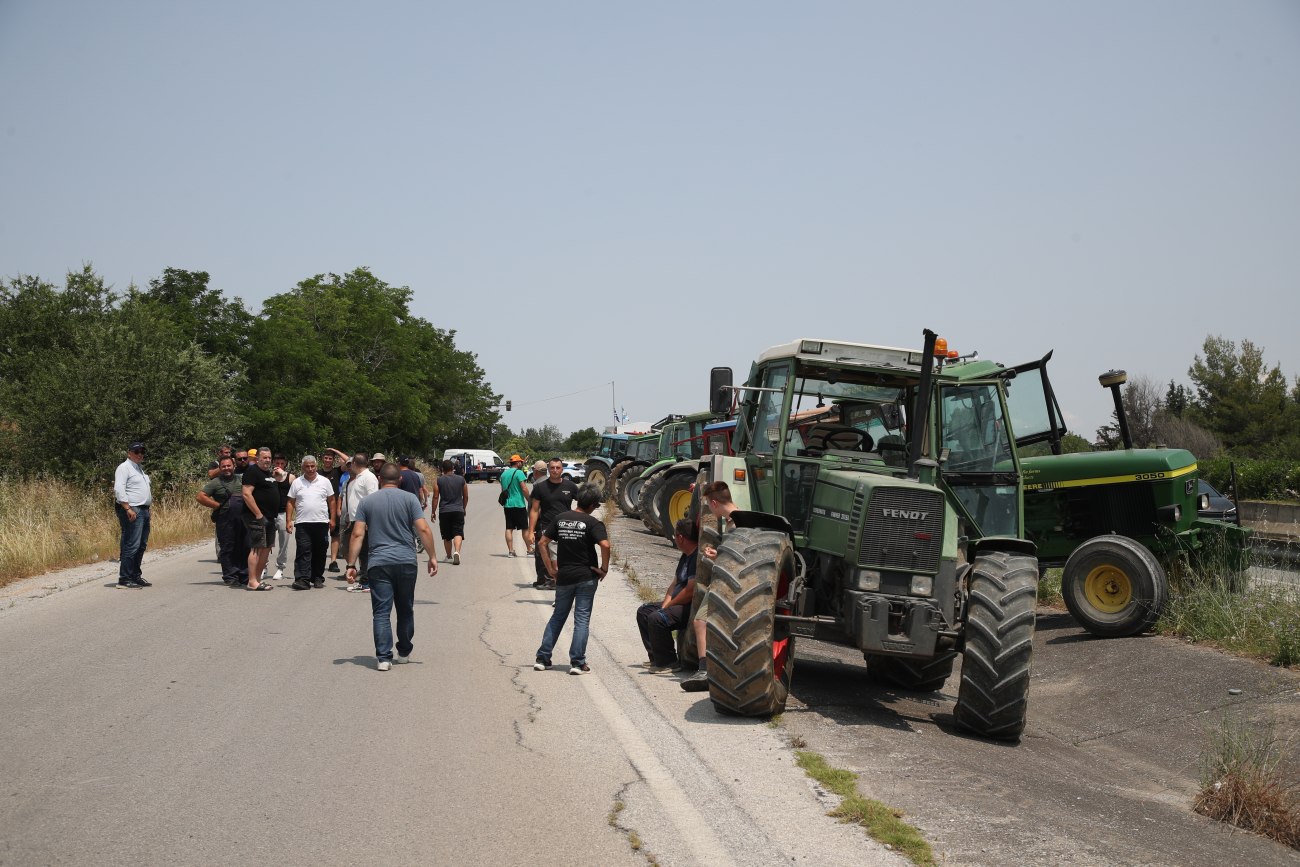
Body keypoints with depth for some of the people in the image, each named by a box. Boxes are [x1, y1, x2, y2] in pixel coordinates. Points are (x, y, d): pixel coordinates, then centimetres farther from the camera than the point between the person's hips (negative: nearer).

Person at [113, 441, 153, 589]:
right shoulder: (124, 468, -7)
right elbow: (119, 489, -17)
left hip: (144, 510, 10)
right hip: (132, 511, -10)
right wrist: (128, 509, -23)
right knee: (131, 545, -13)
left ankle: (135, 576, 19)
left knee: (141, 545, 12)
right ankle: (124, 579, -11)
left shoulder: (139, 469, 22)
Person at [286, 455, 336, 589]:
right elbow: (290, 503, 7)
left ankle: (318, 578, 16)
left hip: (322, 523, 1)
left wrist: (332, 519, 3)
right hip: (302, 523, -1)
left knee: (319, 552, 6)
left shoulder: (325, 481, 7)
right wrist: (288, 521, -1)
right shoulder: (297, 483, 7)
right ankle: (302, 579, -13)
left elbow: (331, 501, 10)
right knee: (303, 551, -9)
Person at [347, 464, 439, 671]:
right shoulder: (409, 499, 2)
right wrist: (432, 556, 0)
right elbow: (423, 530, -6)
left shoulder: (367, 502, 5)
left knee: (381, 612, 0)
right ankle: (404, 653, 25)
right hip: (406, 562, 0)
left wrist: (351, 564, 2)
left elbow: (358, 535, 0)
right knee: (405, 609, 15)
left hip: (379, 563, 0)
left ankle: (384, 657, -8)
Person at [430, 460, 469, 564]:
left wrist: (433, 511, 5)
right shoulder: (461, 479, 4)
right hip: (458, 511, 0)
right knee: (458, 533, -5)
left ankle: (449, 557, 22)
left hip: (444, 511, 0)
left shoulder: (439, 480, -2)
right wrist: (463, 509, 26)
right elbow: (466, 497, 11)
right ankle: (457, 551, -29)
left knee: (446, 536, 12)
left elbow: (435, 497, -3)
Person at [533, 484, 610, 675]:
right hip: (586, 577, -4)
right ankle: (577, 663, 0)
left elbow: (542, 543, 4)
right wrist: (604, 569, -10)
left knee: (557, 617, 16)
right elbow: (605, 545, -23)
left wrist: (550, 569, 8)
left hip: (563, 577, 4)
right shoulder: (592, 523, -9)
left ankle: (542, 658, 15)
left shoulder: (560, 518, 5)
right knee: (582, 619, 3)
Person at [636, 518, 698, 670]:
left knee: (656, 618, -29)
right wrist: (664, 605, 0)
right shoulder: (685, 557, 15)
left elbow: (690, 591, -25)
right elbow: (674, 585, 17)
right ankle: (656, 658, 12)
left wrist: (667, 607, -13)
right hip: (679, 604, 12)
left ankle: (668, 662, -14)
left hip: (691, 607, -12)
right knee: (643, 612, 15)